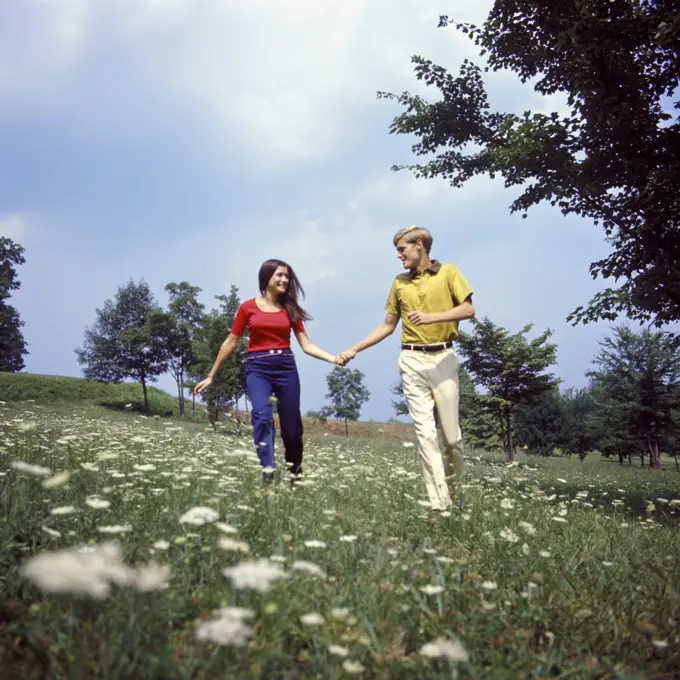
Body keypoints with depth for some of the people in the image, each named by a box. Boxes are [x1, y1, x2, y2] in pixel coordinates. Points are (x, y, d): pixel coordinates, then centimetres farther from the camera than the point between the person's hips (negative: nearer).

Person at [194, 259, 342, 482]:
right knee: (262, 416, -28)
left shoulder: (290, 309, 10)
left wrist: (333, 358, -9)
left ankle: (295, 472, 27)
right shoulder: (248, 307, 4)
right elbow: (231, 343, 9)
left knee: (291, 425, 4)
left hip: (286, 367, 2)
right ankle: (267, 470, -35)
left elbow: (307, 345, 7)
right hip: (257, 368, -2)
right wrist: (211, 375, 10)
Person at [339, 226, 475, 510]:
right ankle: (439, 502, -6)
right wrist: (355, 349, 13)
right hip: (412, 361, 2)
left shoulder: (448, 273, 4)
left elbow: (468, 309, -4)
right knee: (425, 431, -6)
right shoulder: (399, 282, 14)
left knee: (451, 431, 2)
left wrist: (433, 316, -18)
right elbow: (388, 325, 18)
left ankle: (461, 493, 23)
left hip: (443, 358, -2)